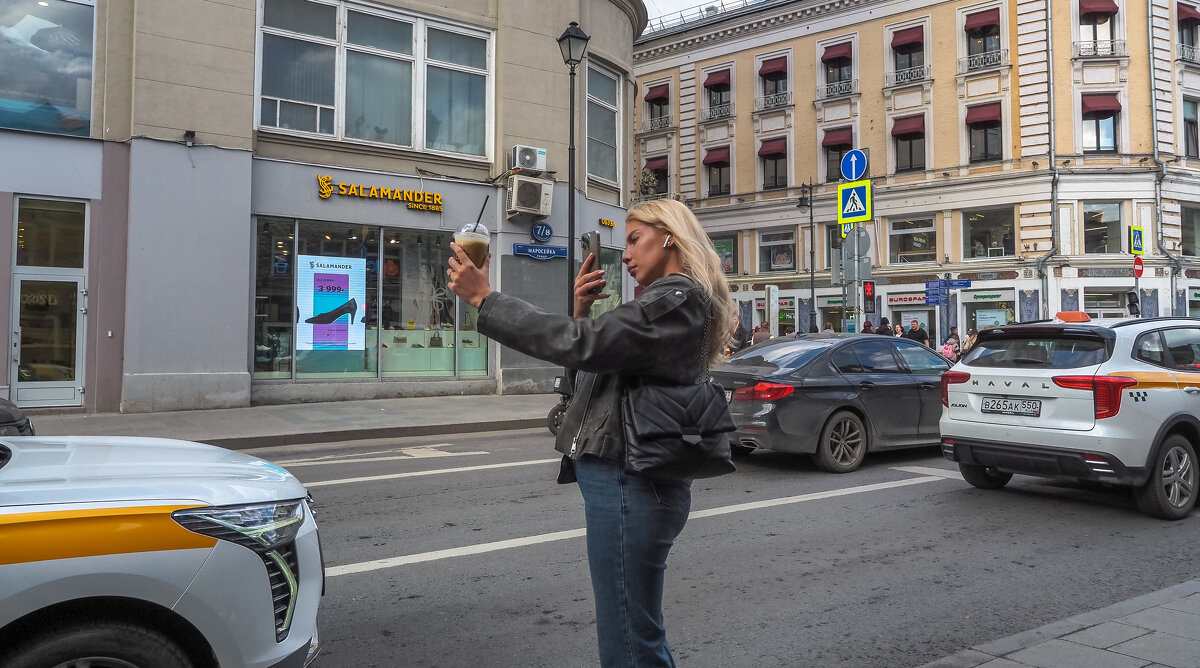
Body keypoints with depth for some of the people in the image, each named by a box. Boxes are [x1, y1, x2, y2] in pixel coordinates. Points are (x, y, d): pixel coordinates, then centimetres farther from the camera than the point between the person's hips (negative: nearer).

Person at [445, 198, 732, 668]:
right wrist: (583, 311, 1)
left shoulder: (677, 299, -13)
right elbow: (592, 364, 18)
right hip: (624, 480, 10)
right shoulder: (675, 300, 19)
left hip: (629, 486, -10)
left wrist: (484, 299, -17)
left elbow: (578, 345, -23)